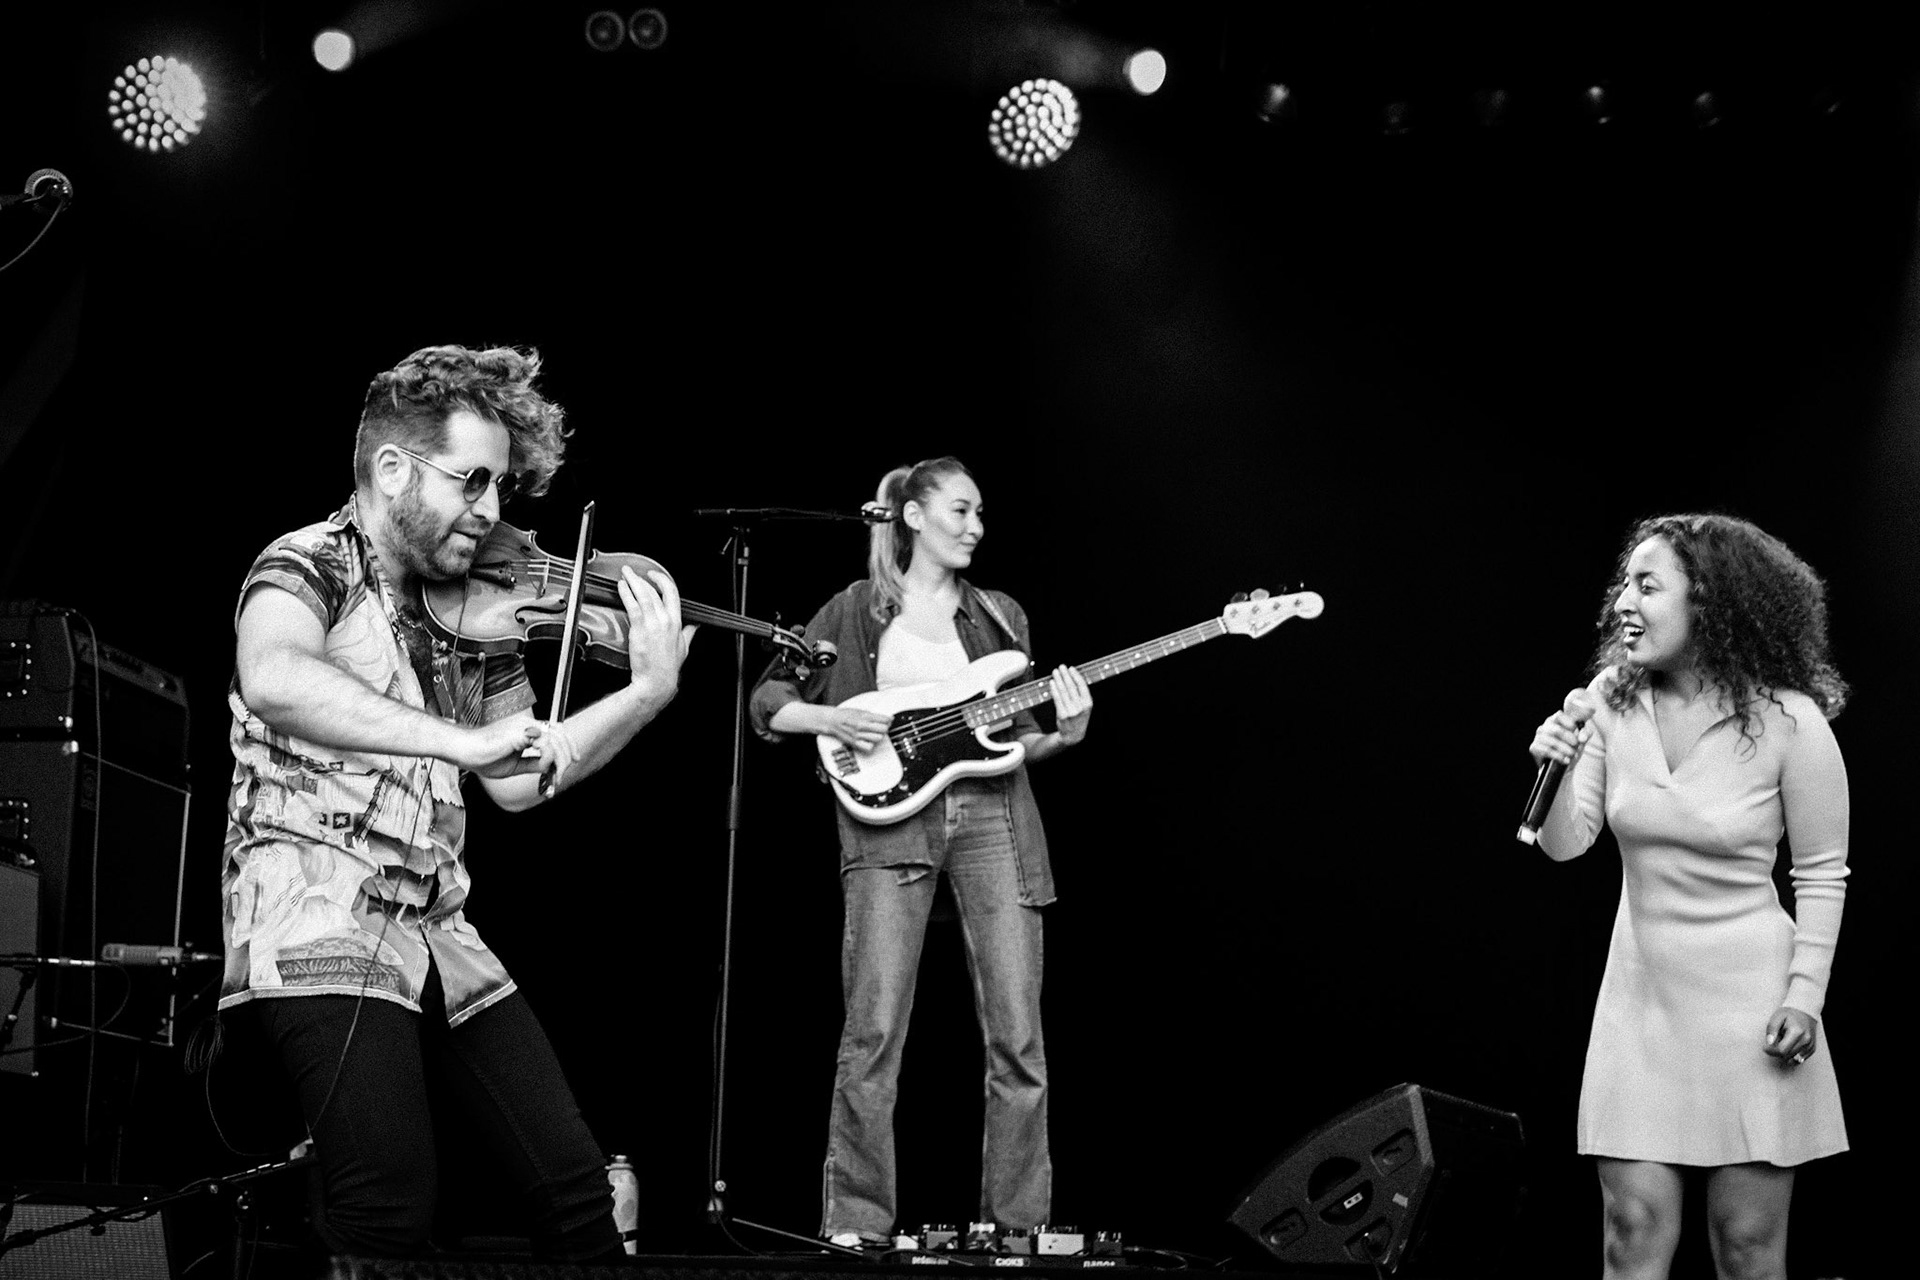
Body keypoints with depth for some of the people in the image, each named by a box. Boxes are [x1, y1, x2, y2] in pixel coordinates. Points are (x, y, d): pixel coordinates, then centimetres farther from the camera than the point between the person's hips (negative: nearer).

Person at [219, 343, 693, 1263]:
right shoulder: (309, 567, -7)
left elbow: (520, 782, 13)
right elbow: (271, 679, -30)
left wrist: (648, 691, 2)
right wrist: (461, 739, -34)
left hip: (436, 935, 7)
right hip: (318, 919, -7)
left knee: (573, 1184, 5)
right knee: (391, 1213, -22)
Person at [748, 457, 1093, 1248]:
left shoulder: (998, 616, 16)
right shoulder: (856, 611, 8)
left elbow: (1015, 735, 16)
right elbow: (769, 703, 8)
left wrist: (1062, 734, -4)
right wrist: (833, 720, -9)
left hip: (991, 818, 3)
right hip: (891, 821, -3)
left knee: (1018, 1035, -3)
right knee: (873, 1029, -9)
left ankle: (1018, 1219, 4)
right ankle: (856, 1218, -3)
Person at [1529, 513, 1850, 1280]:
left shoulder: (1788, 722, -11)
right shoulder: (1612, 704, 0)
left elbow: (1822, 875, -3)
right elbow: (1565, 844, -1)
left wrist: (1804, 996, -9)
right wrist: (1555, 771, -20)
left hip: (1747, 999, -3)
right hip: (1642, 992, 3)